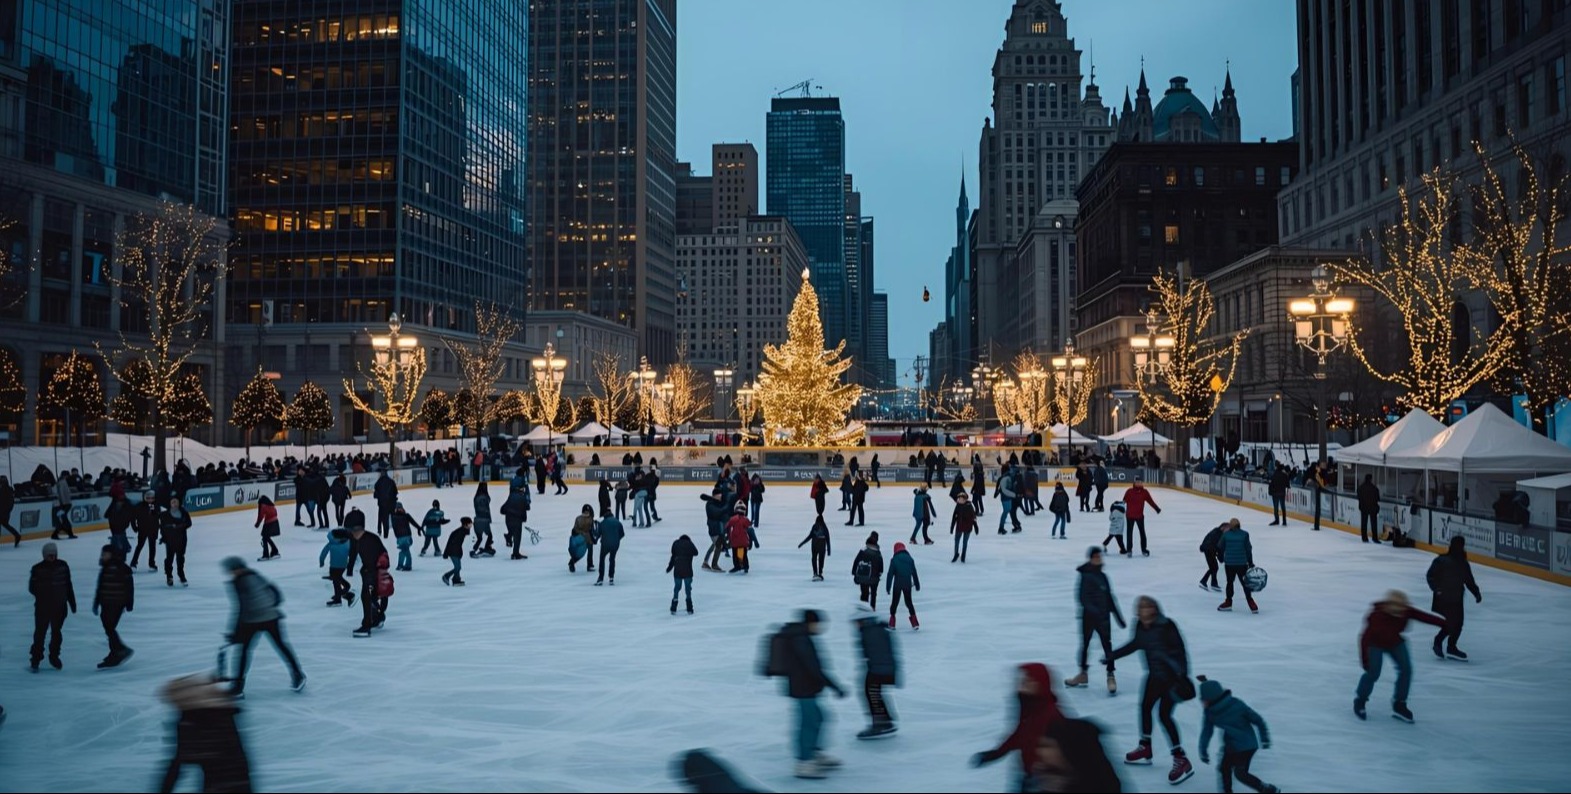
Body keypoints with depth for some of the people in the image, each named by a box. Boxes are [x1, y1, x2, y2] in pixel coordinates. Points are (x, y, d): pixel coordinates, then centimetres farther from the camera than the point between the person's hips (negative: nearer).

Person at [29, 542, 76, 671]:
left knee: (56, 631, 12)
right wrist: (41, 592, -18)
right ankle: (35, 660, 8)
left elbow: (68, 585, 7)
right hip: (42, 607, -2)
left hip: (59, 606, 2)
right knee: (40, 632, -1)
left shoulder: (63, 566, 0)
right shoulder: (37, 568, -7)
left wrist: (72, 602, 9)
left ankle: (54, 657, 26)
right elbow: (32, 587, -2)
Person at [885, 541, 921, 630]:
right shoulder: (910, 559, 4)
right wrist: (917, 585, 20)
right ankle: (915, 623, 9)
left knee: (895, 602, 9)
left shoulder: (894, 559, -7)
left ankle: (892, 624, 10)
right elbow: (914, 573, 11)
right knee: (909, 602, 15)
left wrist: (888, 587, -6)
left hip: (897, 585, -3)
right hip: (908, 584, 3)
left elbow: (890, 574, -9)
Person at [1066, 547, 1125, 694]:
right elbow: (1081, 596, -17)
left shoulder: (1102, 576, 7)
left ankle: (1111, 676, 2)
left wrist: (1119, 617, 16)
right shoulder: (1085, 575, -9)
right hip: (1088, 616, -3)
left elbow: (1109, 598, 14)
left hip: (1103, 616, 3)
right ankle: (1083, 674, 25)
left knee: (1107, 646, -4)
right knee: (1084, 644, 10)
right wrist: (1093, 610, -30)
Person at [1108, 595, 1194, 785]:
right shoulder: (1141, 627, -3)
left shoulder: (1166, 627, -23)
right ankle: (1145, 749, 37)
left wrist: (1182, 675, -29)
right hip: (1155, 675, 8)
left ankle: (1182, 760, -4)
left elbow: (1180, 650, -23)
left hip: (1172, 676, -8)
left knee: (1164, 714, -12)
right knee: (1145, 706, 18)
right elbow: (1135, 644, 14)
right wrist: (1113, 655, 20)